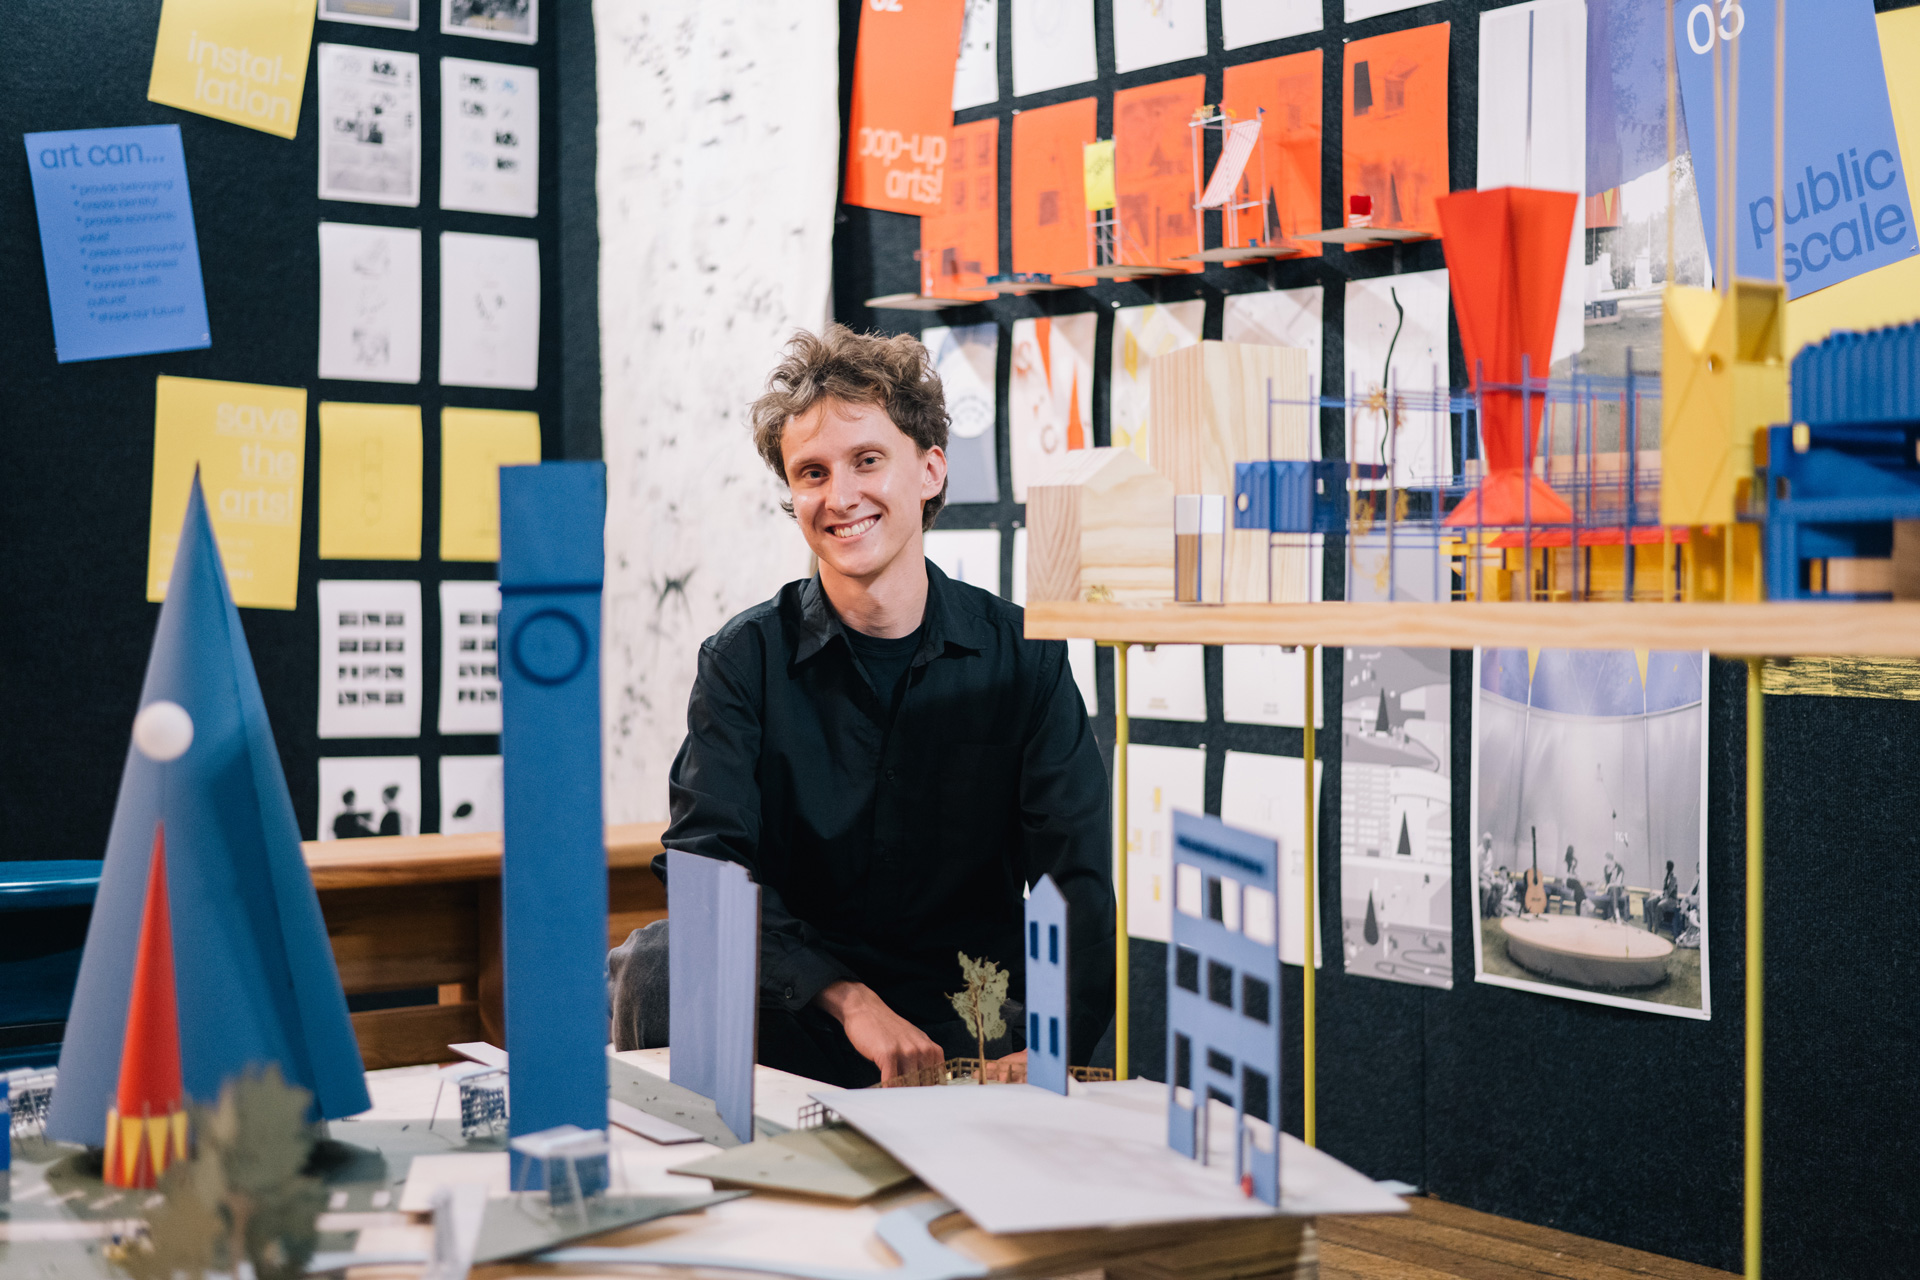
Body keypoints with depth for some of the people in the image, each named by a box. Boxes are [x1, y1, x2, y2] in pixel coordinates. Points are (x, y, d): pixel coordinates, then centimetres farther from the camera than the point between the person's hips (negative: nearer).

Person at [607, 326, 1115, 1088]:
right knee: (655, 964, -30)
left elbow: (1079, 882, -4)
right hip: (792, 1019, 1)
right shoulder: (745, 660, 3)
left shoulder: (1022, 658, 4)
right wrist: (848, 998, -27)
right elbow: (707, 863, -11)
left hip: (963, 1030, 0)